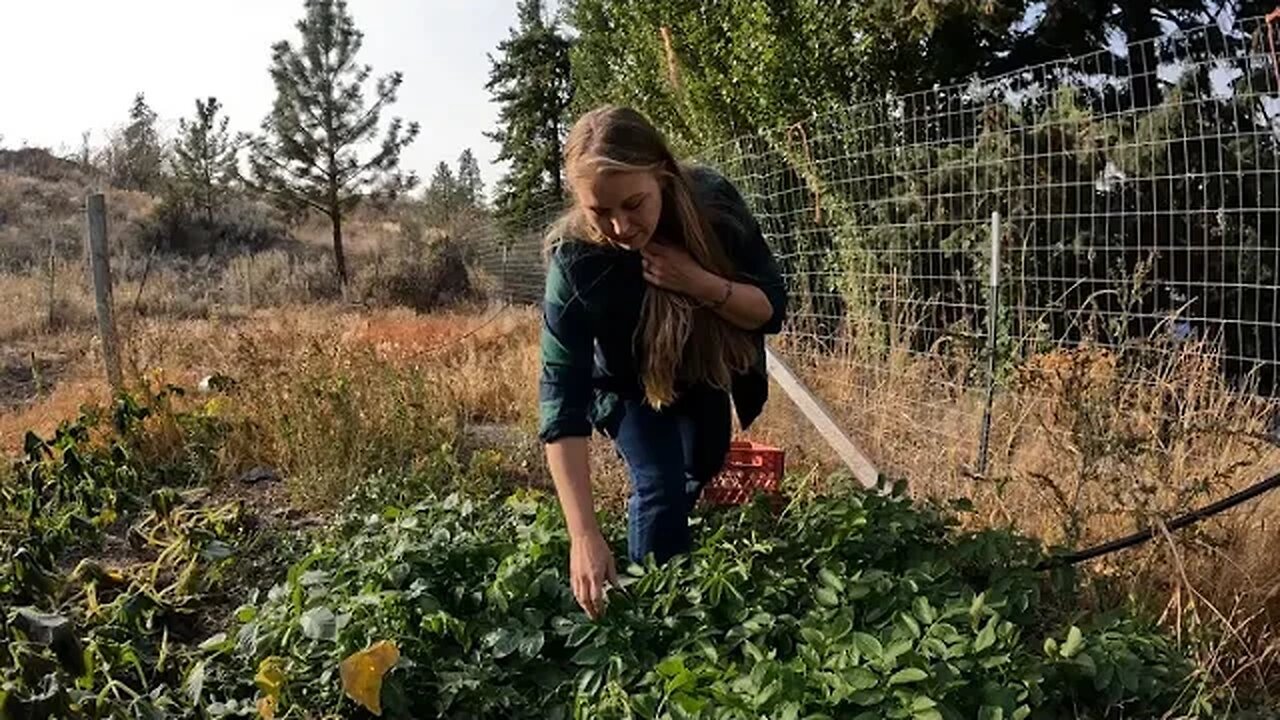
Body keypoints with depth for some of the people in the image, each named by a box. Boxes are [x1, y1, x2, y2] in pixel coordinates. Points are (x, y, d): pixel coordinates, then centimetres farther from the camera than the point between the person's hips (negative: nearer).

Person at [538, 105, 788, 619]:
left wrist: (698, 283, -45)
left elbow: (771, 309, -24)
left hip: (707, 363, 4)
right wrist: (584, 535, -45)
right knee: (661, 486, -19)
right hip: (629, 379, -3)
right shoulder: (574, 261, -39)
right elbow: (562, 400, -39)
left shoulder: (713, 201, -34)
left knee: (704, 467, 22)